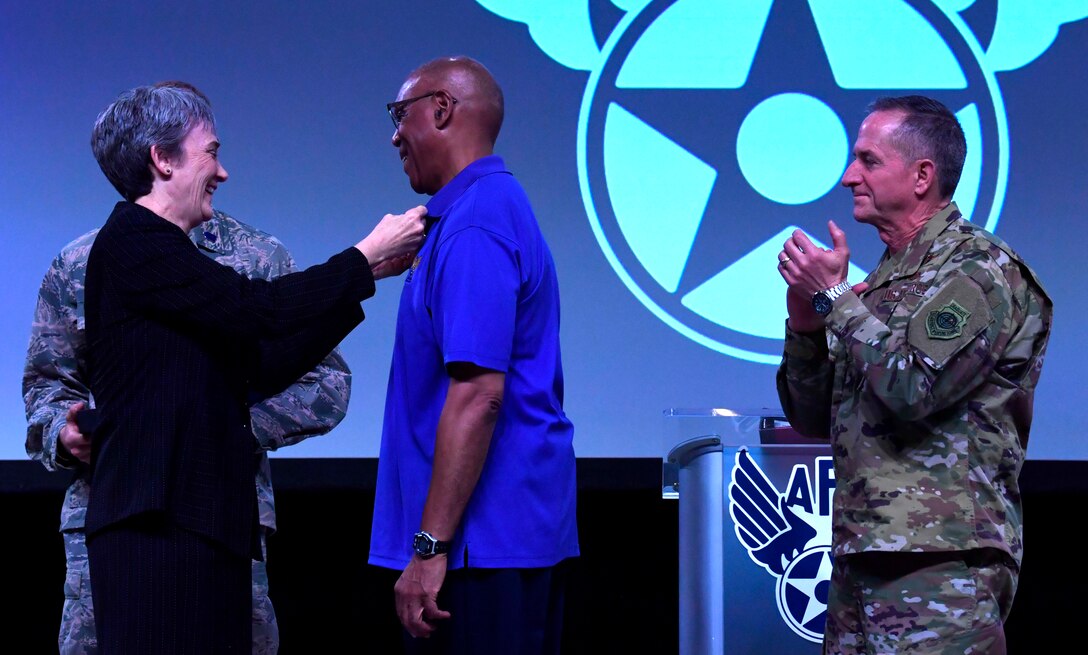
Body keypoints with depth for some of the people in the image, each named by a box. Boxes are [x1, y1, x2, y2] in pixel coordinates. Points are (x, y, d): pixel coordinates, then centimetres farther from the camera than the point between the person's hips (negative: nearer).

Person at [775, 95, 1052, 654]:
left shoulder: (981, 270, -6)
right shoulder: (884, 281, 19)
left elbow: (912, 388, -20)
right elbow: (813, 420, 20)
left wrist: (833, 296, -9)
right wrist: (804, 324, 3)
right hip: (860, 554, 8)